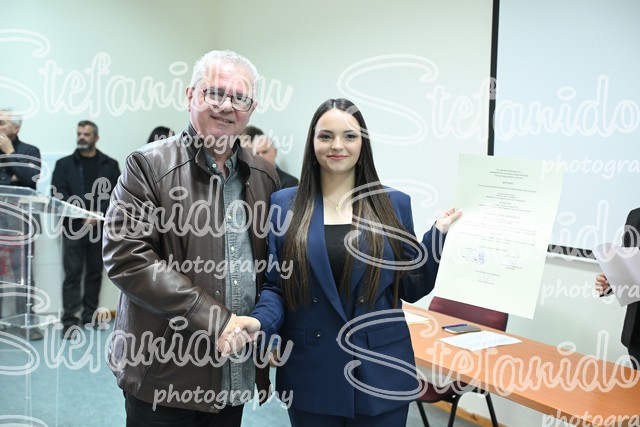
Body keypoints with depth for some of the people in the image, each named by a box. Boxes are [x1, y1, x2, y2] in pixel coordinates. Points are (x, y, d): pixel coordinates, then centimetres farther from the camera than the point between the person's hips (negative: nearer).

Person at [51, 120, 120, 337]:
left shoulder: (110, 165, 9)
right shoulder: (64, 164, 8)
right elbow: (57, 193, -3)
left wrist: (99, 214, -13)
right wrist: (83, 213, -16)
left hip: (100, 226, 1)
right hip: (74, 226, -1)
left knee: (95, 272, 9)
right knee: (72, 272, -4)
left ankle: (90, 314, 20)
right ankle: (70, 319, -1)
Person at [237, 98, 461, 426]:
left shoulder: (394, 204, 1)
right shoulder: (284, 204, 0)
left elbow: (410, 288, 3)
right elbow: (274, 283, 2)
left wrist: (439, 234, -8)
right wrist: (260, 322, -17)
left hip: (381, 372, 1)